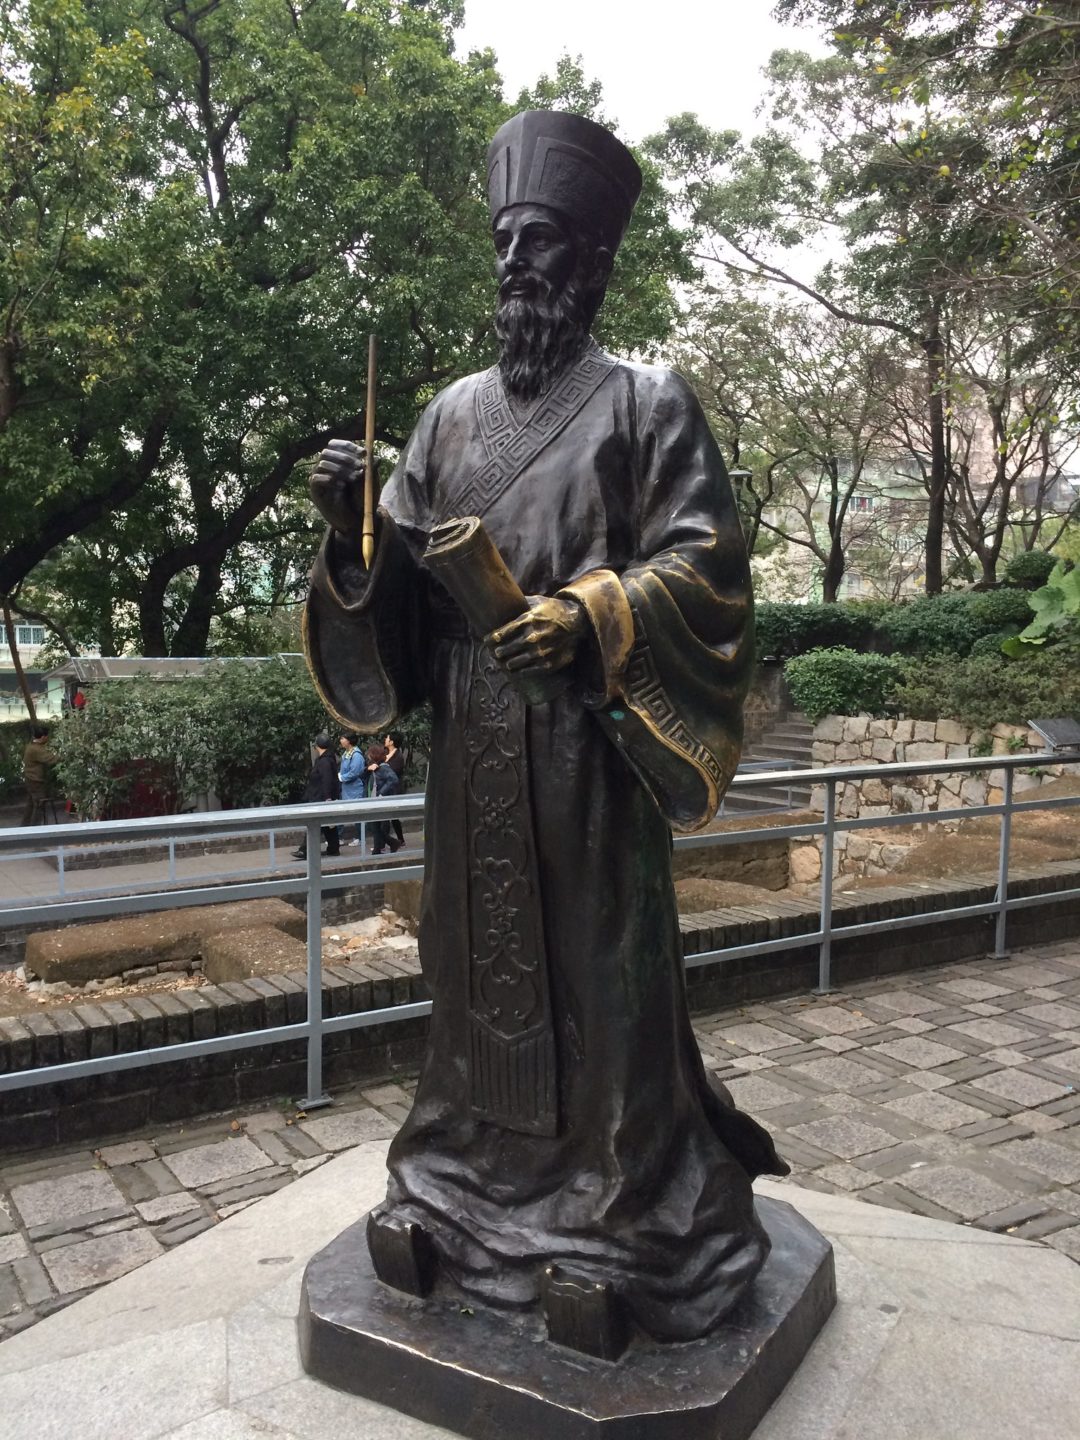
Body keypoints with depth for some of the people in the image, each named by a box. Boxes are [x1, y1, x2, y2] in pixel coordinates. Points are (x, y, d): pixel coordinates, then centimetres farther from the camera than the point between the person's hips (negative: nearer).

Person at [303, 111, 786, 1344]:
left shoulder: (645, 404, 1)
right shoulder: (452, 413, 14)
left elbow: (706, 567, -7)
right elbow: (390, 579, 12)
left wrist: (589, 617, -21)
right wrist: (353, 531, -9)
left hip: (589, 751, -4)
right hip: (473, 756, 5)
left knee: (598, 967, 3)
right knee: (479, 960, 12)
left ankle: (620, 1221, 19)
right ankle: (469, 1185, 30)